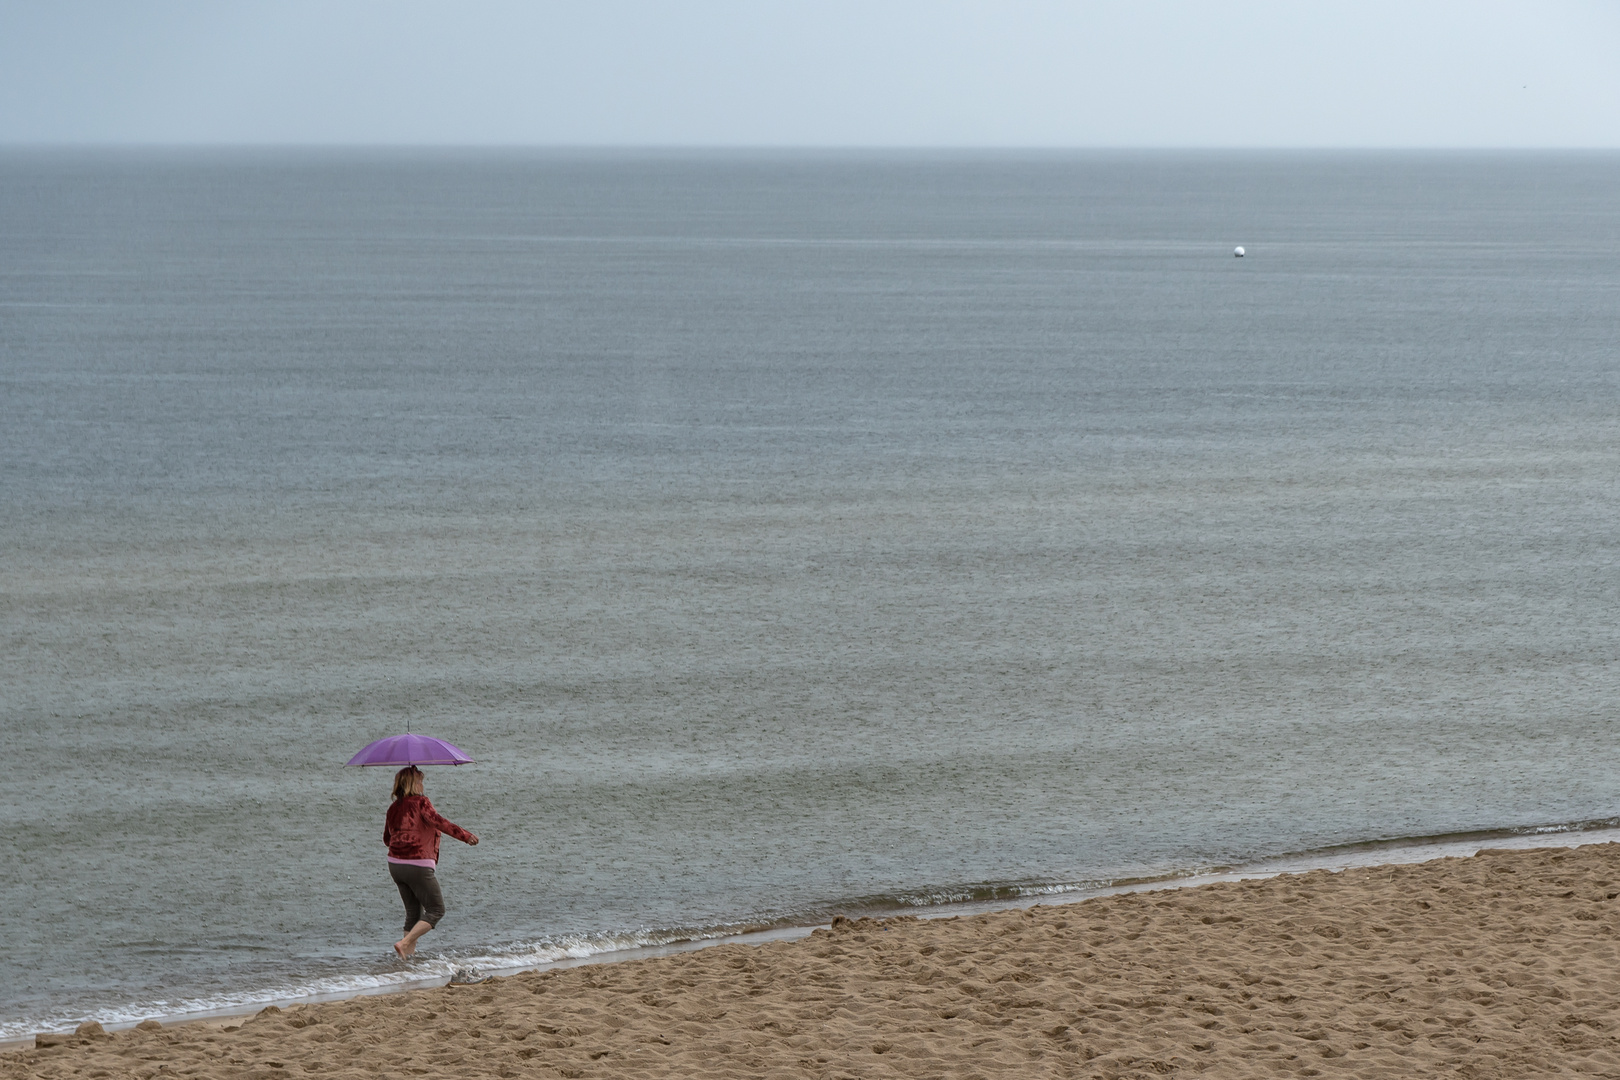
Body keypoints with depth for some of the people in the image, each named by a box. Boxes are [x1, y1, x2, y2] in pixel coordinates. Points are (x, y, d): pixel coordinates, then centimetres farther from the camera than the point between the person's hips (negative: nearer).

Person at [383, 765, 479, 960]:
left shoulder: (393, 808, 11)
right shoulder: (420, 802, -9)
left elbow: (387, 838, 21)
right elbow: (437, 821, -25)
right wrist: (465, 835, -26)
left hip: (395, 864, 7)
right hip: (417, 866, -7)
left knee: (413, 911, 19)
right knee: (436, 910, 3)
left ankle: (409, 951, 11)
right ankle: (405, 943, -11)